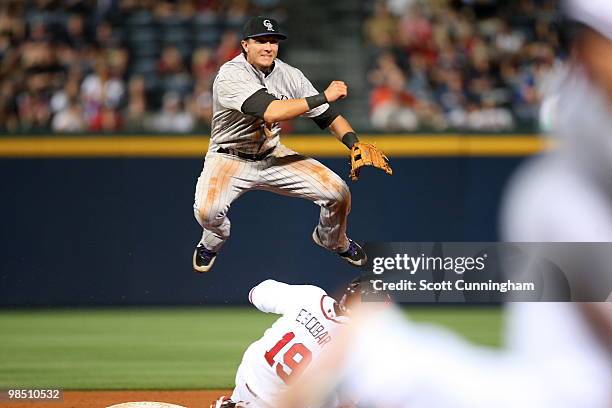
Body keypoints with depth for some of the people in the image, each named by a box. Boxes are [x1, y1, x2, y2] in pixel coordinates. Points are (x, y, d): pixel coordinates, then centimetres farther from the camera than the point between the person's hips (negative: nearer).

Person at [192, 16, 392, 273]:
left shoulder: (289, 75, -6)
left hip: (273, 156, 5)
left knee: (338, 192, -7)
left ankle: (334, 242, 29)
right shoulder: (231, 75, -25)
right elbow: (270, 112, -38)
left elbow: (328, 116, -2)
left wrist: (354, 144, -22)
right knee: (207, 210, -33)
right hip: (230, 158, -5)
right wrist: (324, 96, -32)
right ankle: (212, 243, 8)